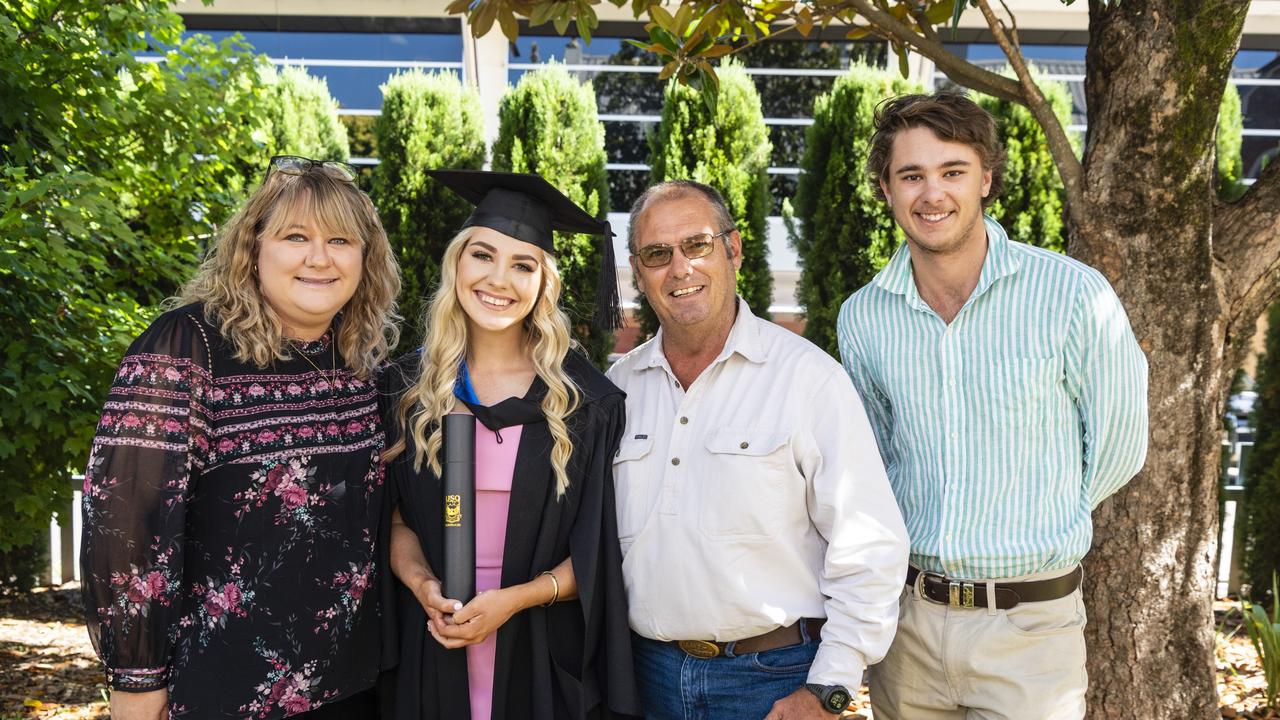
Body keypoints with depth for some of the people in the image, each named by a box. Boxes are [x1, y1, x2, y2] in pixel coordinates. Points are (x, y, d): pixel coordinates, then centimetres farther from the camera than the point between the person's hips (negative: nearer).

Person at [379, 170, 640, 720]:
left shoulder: (585, 398, -5)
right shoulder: (407, 387, 0)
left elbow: (596, 550, -4)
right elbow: (394, 515, 6)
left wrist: (514, 599, -17)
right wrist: (422, 584, -12)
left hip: (544, 655, -1)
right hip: (431, 654, 2)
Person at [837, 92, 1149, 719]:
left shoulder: (1073, 295, -12)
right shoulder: (862, 318, -2)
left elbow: (1117, 450, 1)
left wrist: (1033, 532, 9)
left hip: (1029, 625, -3)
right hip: (904, 618, 3)